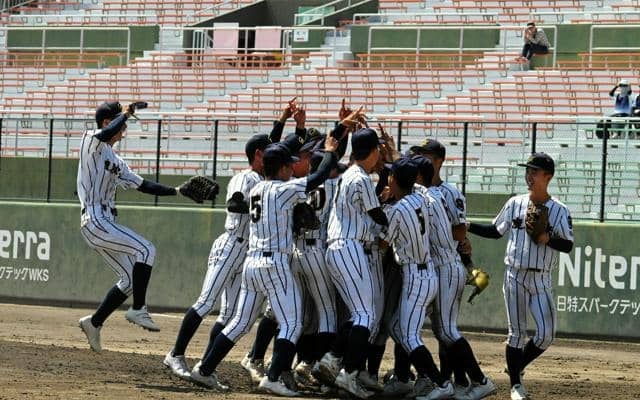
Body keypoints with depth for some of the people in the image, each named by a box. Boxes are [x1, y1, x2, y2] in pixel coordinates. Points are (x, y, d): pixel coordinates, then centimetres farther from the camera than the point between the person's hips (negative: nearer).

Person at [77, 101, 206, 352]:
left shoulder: (116, 161, 22)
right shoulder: (91, 141, -4)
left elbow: (143, 186, 23)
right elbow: (105, 134, -29)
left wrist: (176, 191, 14)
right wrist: (126, 114, -13)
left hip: (105, 223, 10)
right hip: (95, 220, -10)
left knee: (130, 280, 10)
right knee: (145, 249, -19)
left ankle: (94, 323, 17)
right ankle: (138, 309, -15)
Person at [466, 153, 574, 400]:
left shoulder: (559, 210, -3)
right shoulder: (515, 204, 3)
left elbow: (568, 245, -6)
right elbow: (495, 231, 13)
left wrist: (547, 239, -24)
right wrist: (467, 226, 2)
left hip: (541, 280, 0)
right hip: (515, 276, 1)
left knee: (546, 335, -6)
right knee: (517, 333, 1)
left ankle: (517, 368, 18)